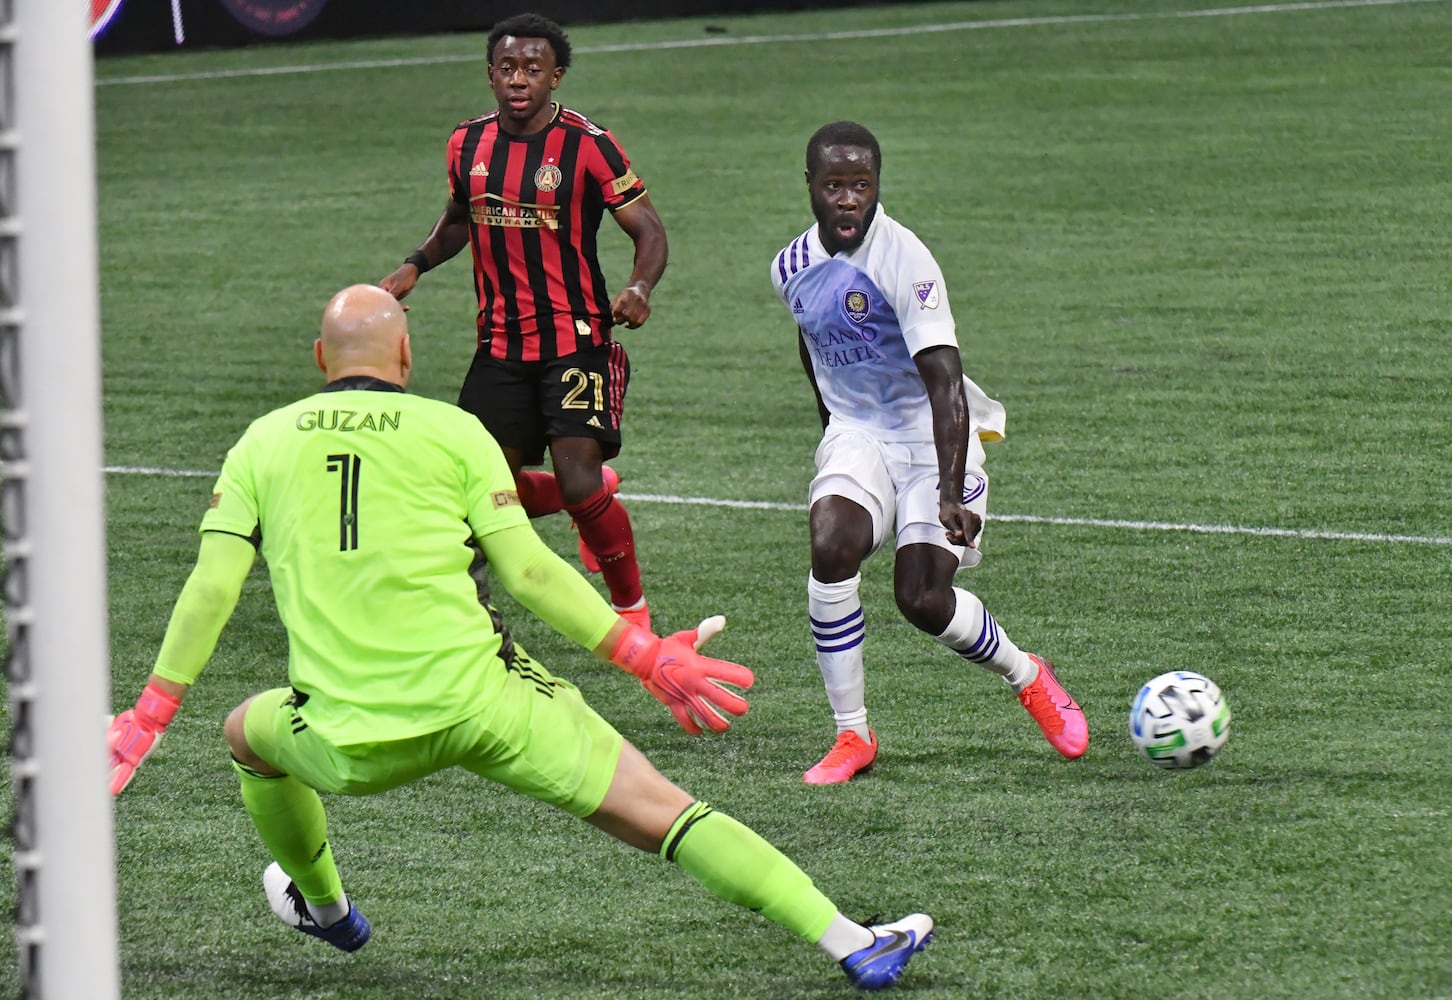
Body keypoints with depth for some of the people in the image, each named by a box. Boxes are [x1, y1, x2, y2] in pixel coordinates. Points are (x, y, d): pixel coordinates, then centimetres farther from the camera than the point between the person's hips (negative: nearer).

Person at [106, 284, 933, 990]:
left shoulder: (262, 444, 12)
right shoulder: (453, 430, 7)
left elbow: (212, 588, 4)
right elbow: (528, 569, -2)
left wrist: (150, 716, 11)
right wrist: (646, 656, 4)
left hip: (352, 741, 2)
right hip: (481, 699, -2)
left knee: (250, 733, 35)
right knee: (662, 813, -2)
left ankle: (323, 907, 52)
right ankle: (849, 942, -11)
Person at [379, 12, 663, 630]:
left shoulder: (587, 145, -11)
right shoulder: (468, 144, 4)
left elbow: (648, 230, -10)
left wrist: (640, 287, -29)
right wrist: (415, 266, 9)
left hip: (576, 341, -5)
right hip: (500, 343, 5)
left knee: (578, 488, -17)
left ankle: (632, 608, 6)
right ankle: (597, 490, 35)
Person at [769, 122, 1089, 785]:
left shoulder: (904, 261, -22)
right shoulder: (792, 268, 0)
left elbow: (944, 381, -28)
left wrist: (951, 493, -37)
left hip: (934, 436, -5)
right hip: (856, 434, 5)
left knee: (922, 599, -15)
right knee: (830, 547, -24)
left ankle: (1028, 678, 18)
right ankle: (851, 737, -13)